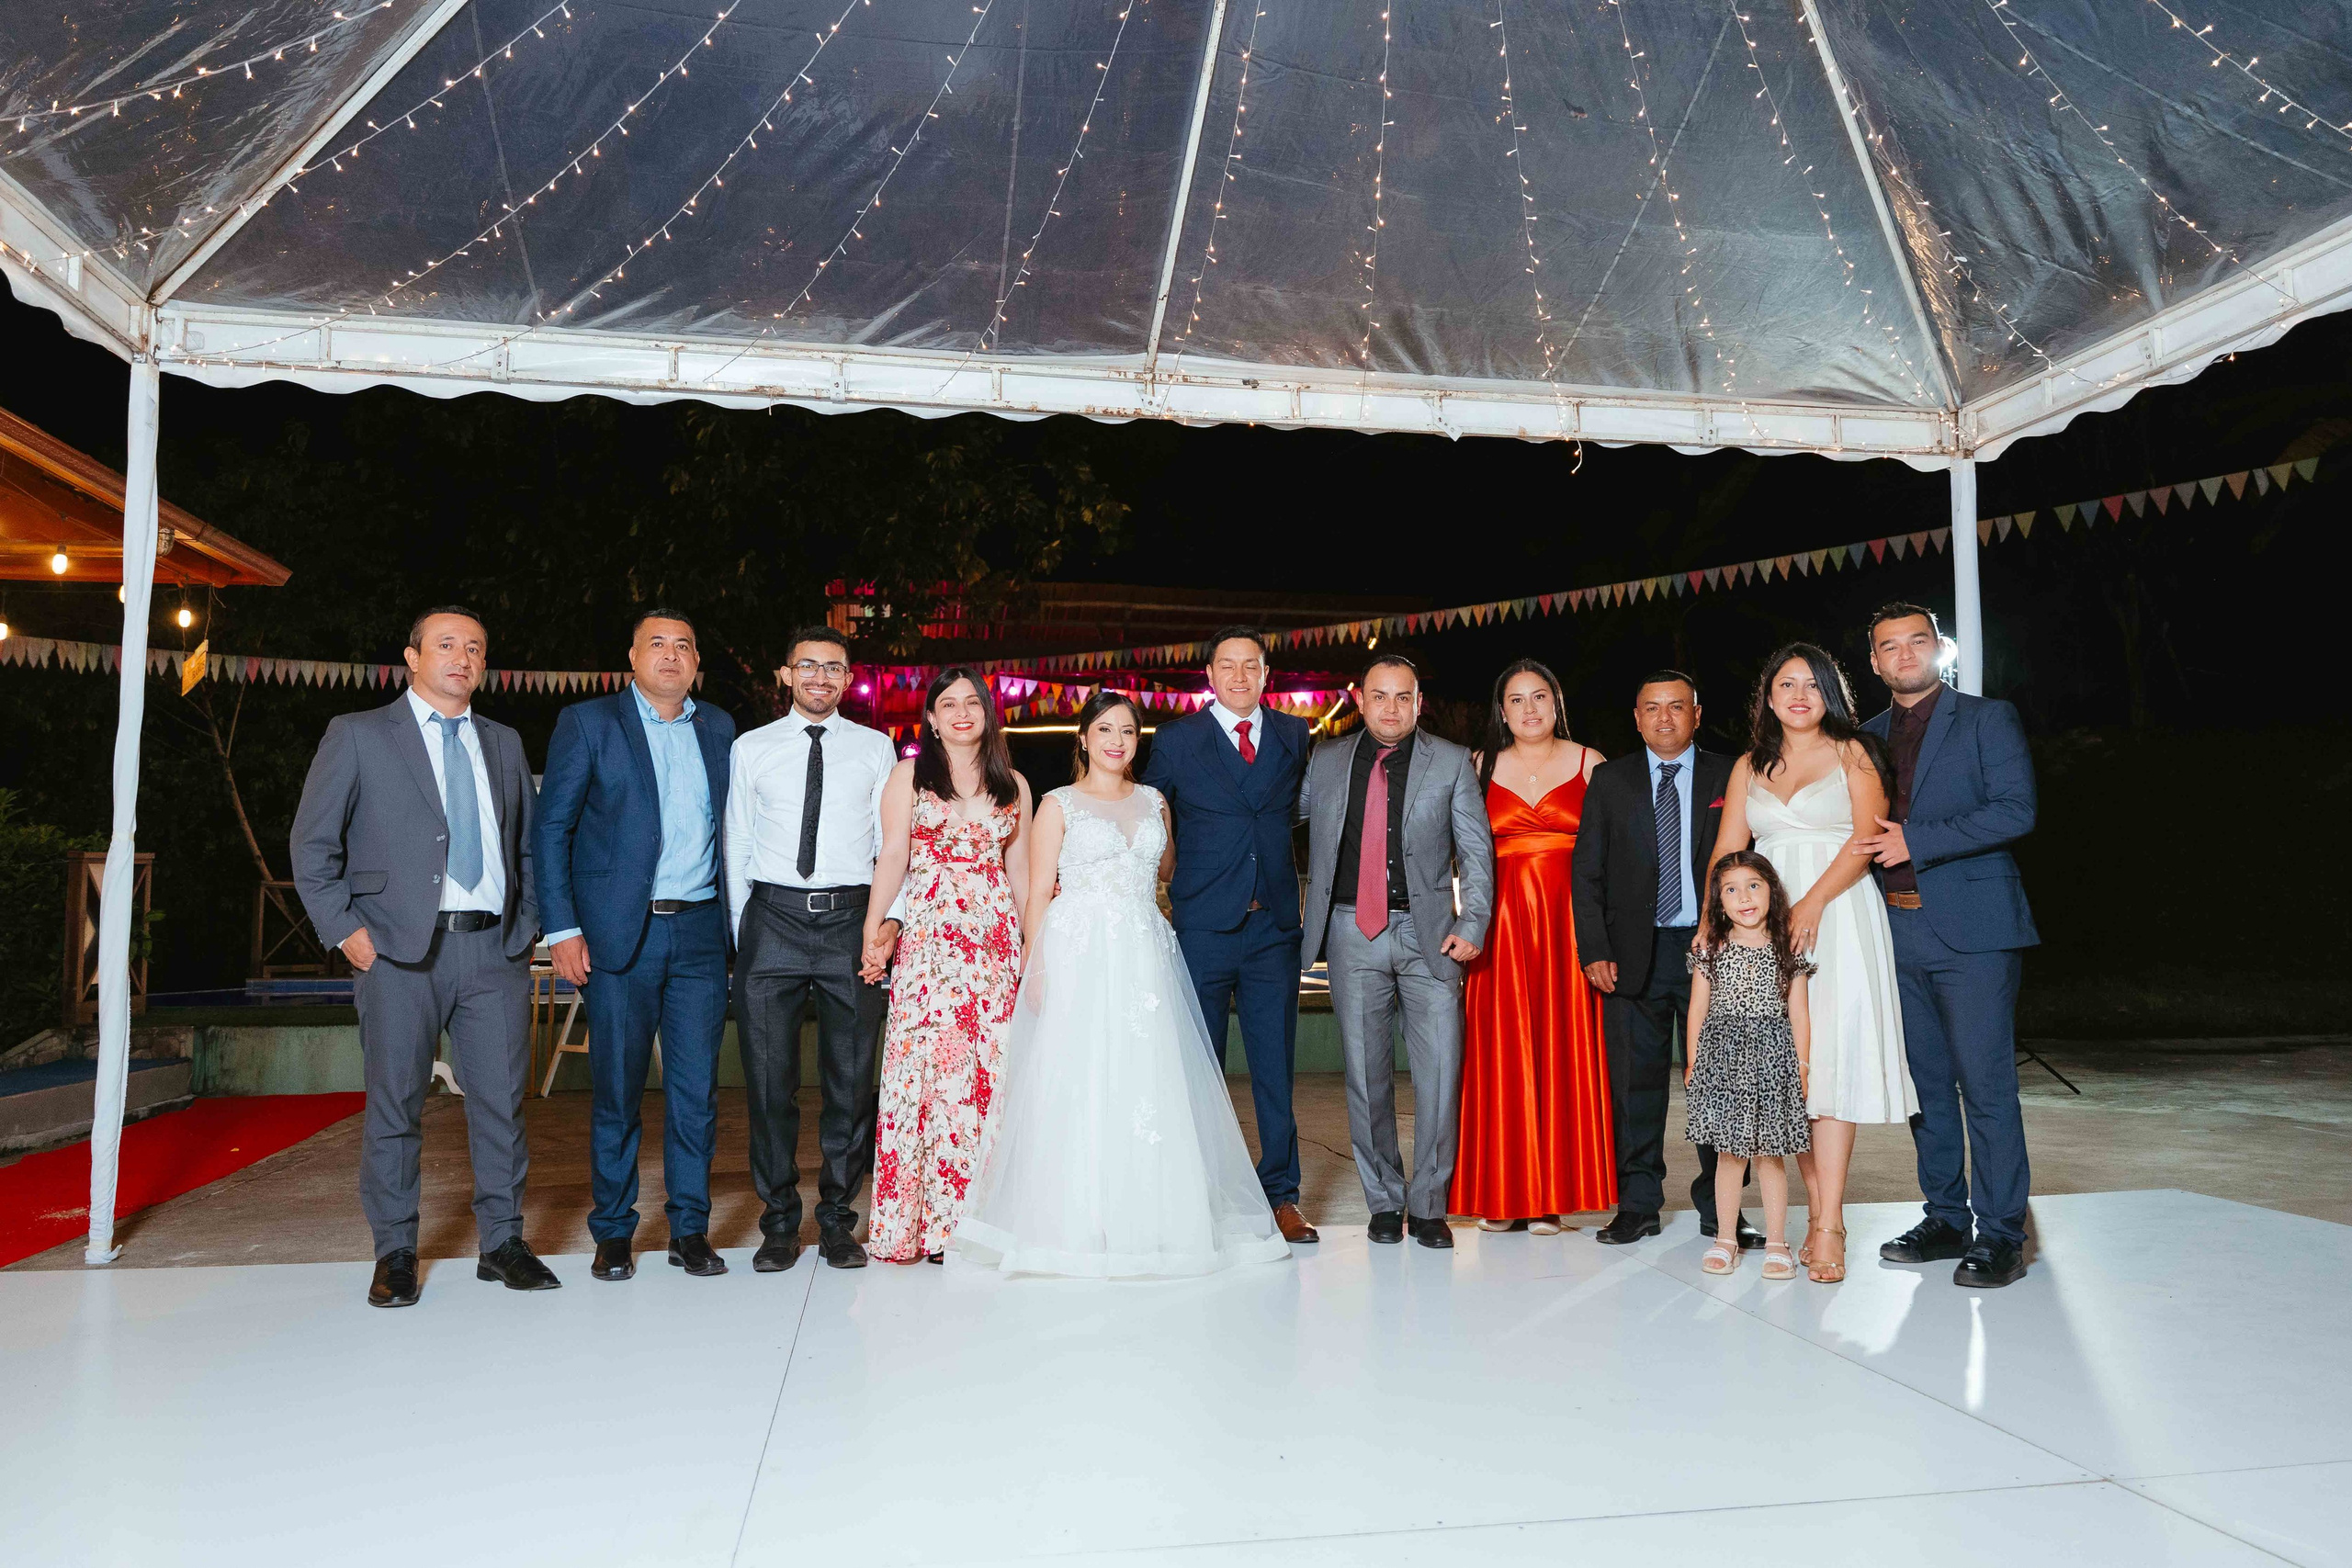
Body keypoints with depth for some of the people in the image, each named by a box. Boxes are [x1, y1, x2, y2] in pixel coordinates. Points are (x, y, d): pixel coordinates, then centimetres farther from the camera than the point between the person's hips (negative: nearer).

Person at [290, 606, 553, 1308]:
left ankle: (503, 1242, 17)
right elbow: (311, 843, 3)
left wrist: (527, 926, 8)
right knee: (394, 1104, 4)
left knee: (501, 1100, 5)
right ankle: (395, 1254, 17)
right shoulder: (358, 736, 5)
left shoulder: (504, 743, 16)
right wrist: (346, 930, -5)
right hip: (400, 949, -3)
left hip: (495, 948, 3)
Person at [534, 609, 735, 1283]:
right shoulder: (587, 723, 2)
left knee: (697, 1088, 5)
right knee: (616, 1090, 4)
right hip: (620, 931, -3)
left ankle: (690, 1229, 18)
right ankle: (613, 1233, 19)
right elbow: (551, 828, -1)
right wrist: (562, 929, -8)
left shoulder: (719, 729, 12)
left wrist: (735, 922, 7)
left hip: (700, 931, 3)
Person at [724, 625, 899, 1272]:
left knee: (851, 1079, 4)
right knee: (768, 1078, 2)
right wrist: (741, 931, 6)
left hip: (849, 920, 0)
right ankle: (779, 1222, 16)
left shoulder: (875, 748, 10)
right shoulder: (751, 749, 10)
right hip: (773, 917, 0)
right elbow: (736, 845, 11)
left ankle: (838, 1220, 18)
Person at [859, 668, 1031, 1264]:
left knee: (992, 1068, -1)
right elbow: (891, 857, 2)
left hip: (998, 936, 2)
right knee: (926, 1065, -6)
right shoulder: (909, 775, 8)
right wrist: (873, 930, -9)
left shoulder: (1013, 784, 15)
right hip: (929, 935, -2)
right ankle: (920, 1220, 2)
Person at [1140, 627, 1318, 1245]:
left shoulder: (1294, 736, 9)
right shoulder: (1176, 741, 2)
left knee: (1276, 1065, 6)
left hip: (1275, 925, 2)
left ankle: (1281, 1194, 16)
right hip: (1203, 926, -2)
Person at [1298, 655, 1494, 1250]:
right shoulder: (1325, 761, 9)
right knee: (1366, 1074, 6)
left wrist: (1472, 924, -6)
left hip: (1429, 933, -1)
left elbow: (1476, 851, 5)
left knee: (1440, 1073, -3)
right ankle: (1384, 1201, 19)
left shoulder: (1451, 761, 6)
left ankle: (1428, 1205, 11)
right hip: (1352, 934, 1)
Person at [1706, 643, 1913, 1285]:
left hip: (1837, 916, -4)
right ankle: (1818, 1206, 9)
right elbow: (1727, 851, 11)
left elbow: (1868, 834, -7)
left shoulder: (1851, 752, 6)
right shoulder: (1750, 766, 17)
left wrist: (1813, 902, -18)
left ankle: (1829, 1226, -9)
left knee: (1831, 1057, -10)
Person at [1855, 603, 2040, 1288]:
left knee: (1985, 1084, -5)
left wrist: (1916, 839, -15)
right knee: (1927, 1083, 10)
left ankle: (2000, 1236, 3)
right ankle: (1946, 1219, 20)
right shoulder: (1868, 738, 16)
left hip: (1970, 927, -5)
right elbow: (1859, 824, 22)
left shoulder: (1988, 719, 1)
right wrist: (1863, 845, 2)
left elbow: (2016, 811, -11)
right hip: (1898, 930, 5)